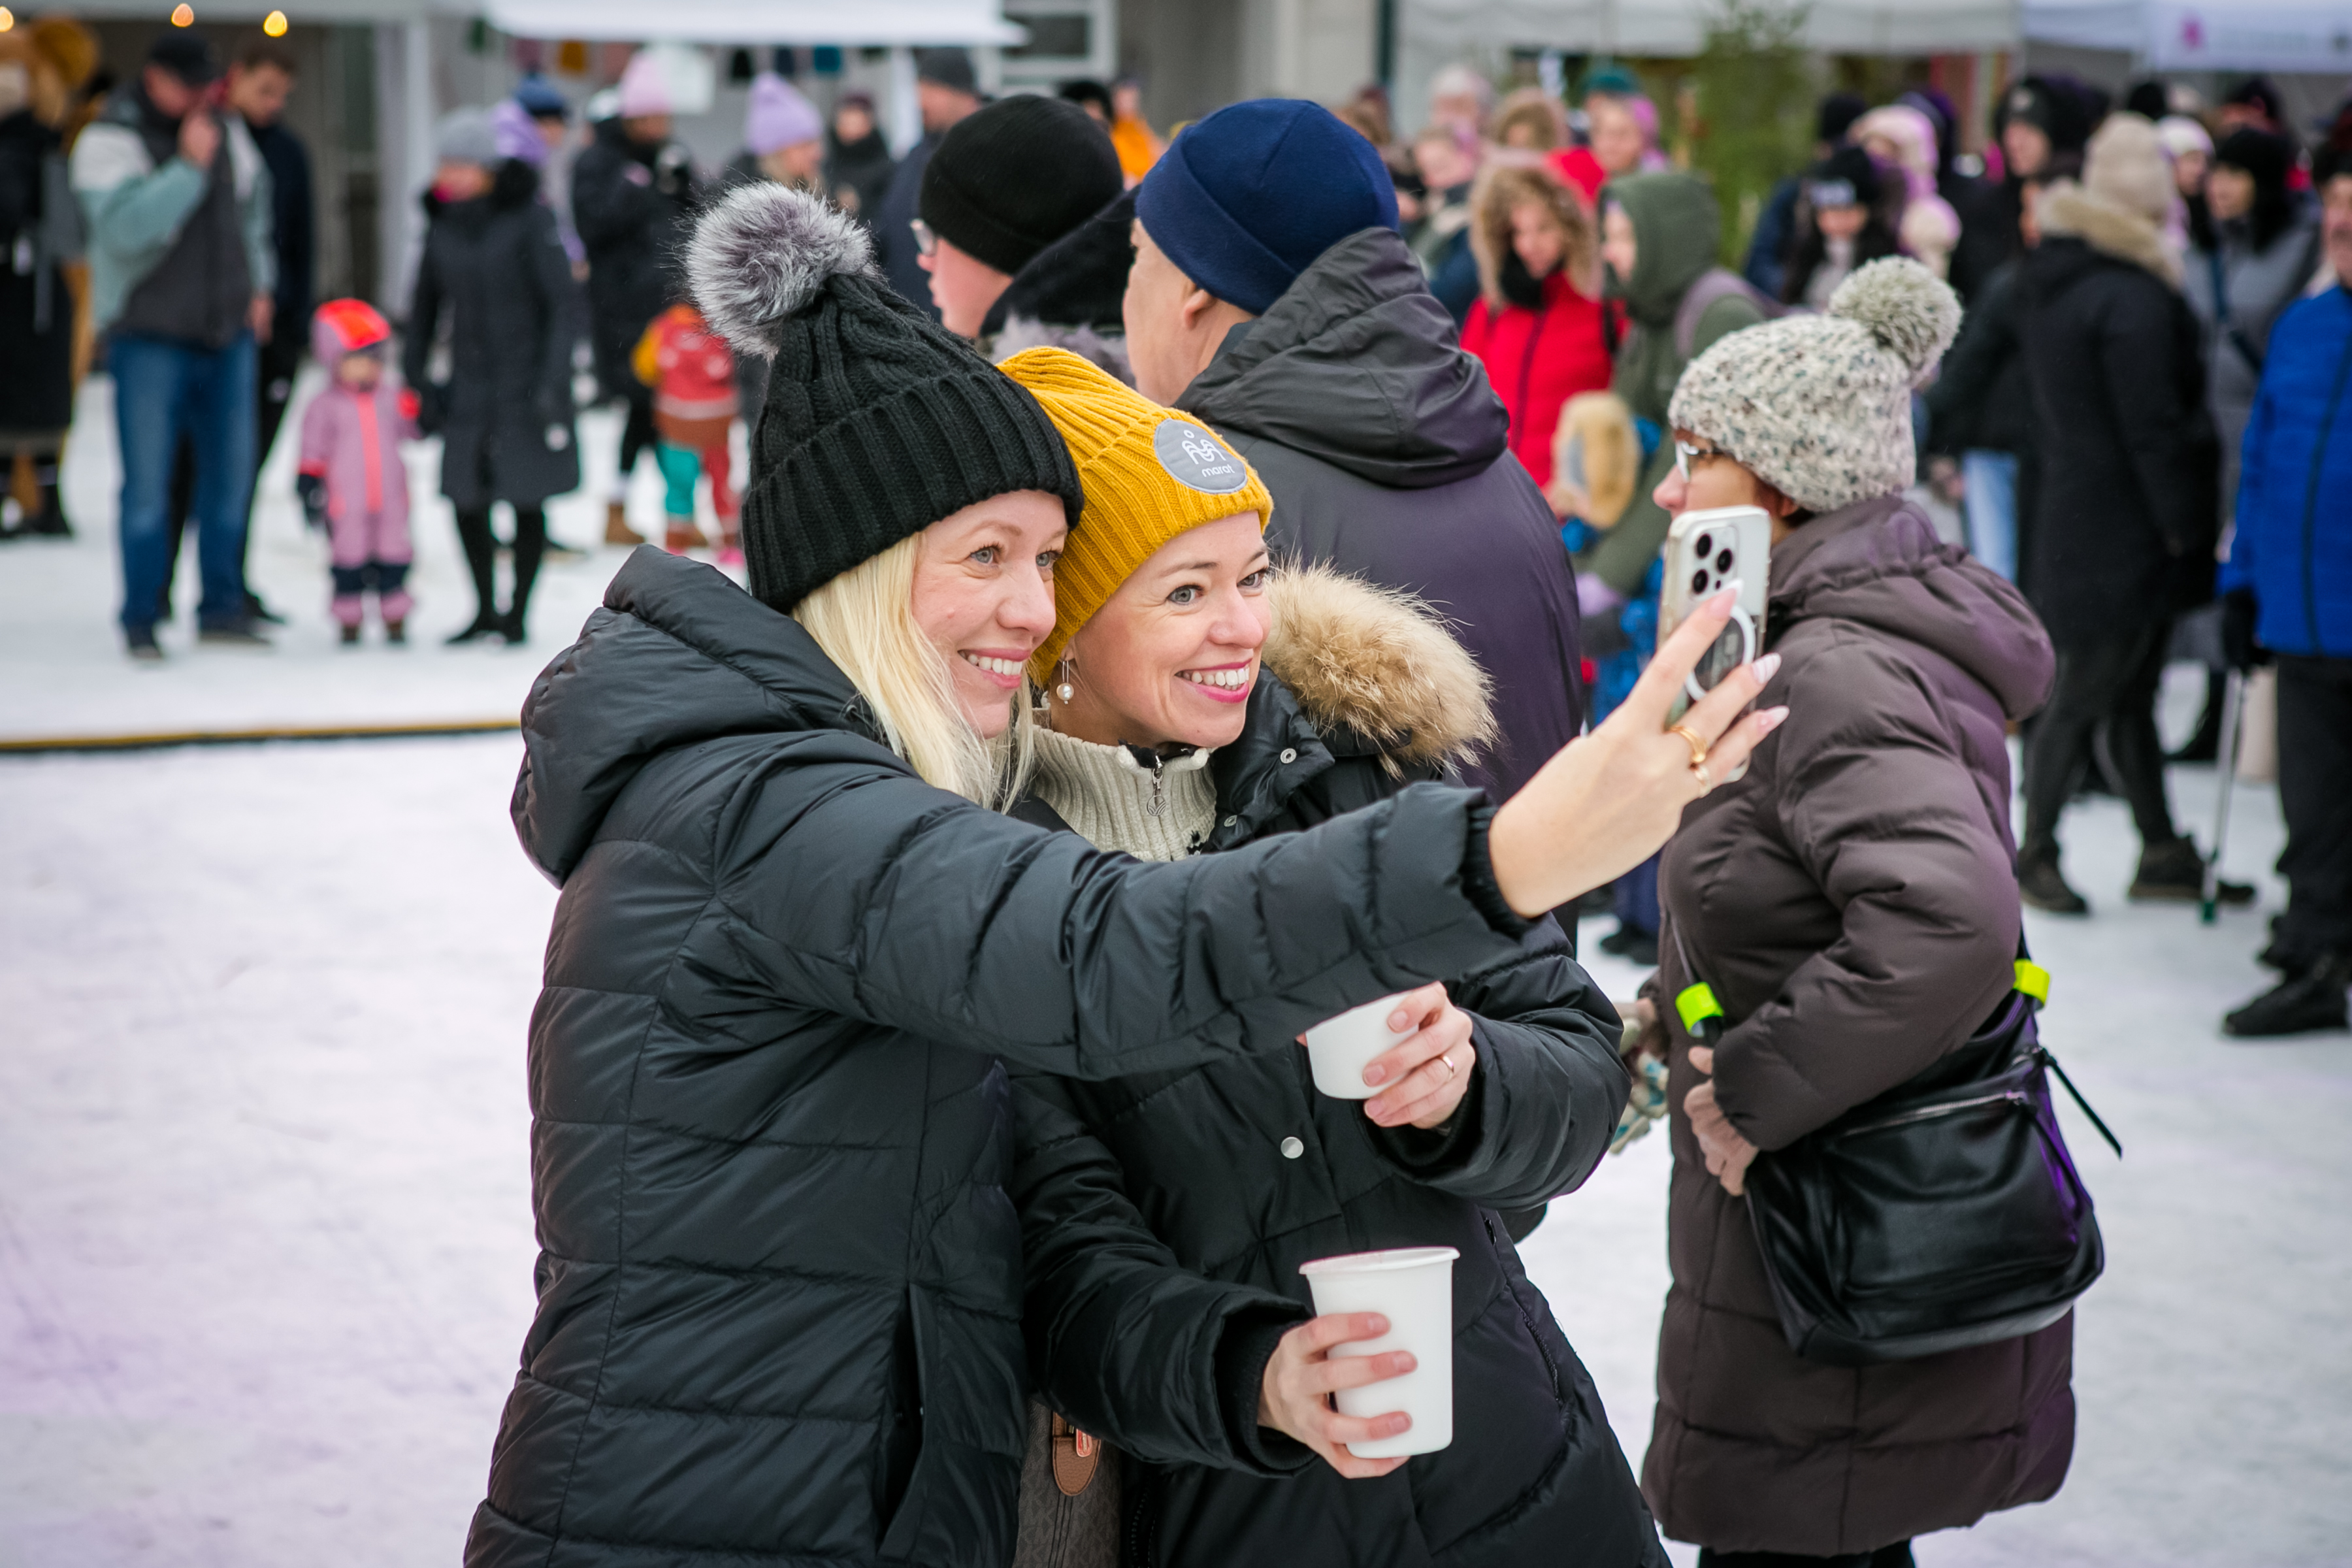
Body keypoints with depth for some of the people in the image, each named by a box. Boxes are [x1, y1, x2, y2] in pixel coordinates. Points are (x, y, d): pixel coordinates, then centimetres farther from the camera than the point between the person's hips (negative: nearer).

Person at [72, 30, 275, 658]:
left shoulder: (228, 132, 9)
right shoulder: (109, 141, -10)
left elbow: (252, 206, 25)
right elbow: (125, 228, -25)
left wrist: (259, 284, 19)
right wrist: (188, 167, -26)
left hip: (227, 332, 6)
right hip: (148, 339, -5)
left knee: (230, 472, 8)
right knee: (148, 486, -4)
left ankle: (222, 608, 18)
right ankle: (141, 620, 5)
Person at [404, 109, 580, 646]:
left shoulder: (528, 216, -11)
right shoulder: (442, 220, 4)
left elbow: (565, 305, -12)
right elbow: (426, 304, 15)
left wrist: (552, 381, -18)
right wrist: (415, 377, 10)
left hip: (527, 378, -4)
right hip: (469, 388, 4)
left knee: (527, 501, 2)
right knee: (466, 499, 2)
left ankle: (518, 612, 16)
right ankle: (486, 609, 20)